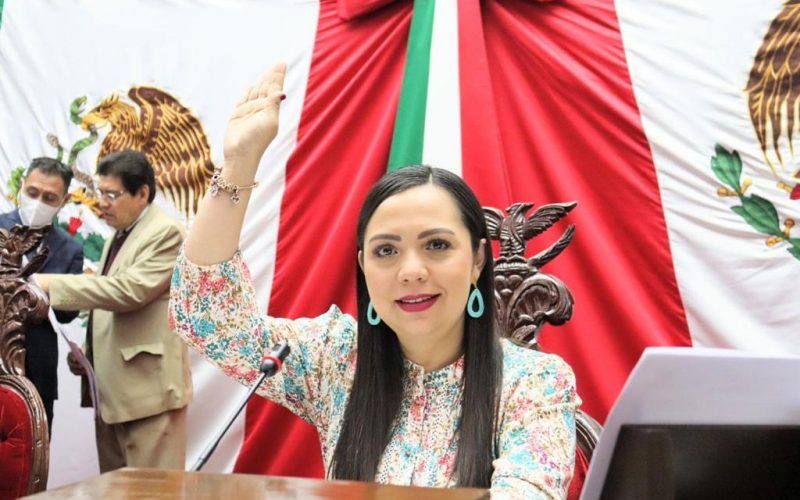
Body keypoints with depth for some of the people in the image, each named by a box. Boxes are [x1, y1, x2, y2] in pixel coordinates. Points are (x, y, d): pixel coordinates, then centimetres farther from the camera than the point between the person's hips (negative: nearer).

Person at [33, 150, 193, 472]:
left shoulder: (165, 232, -11)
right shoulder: (117, 237, 18)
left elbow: (130, 290, -23)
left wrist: (52, 284, -20)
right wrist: (88, 352, 9)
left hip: (149, 387, -9)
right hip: (112, 389, 9)